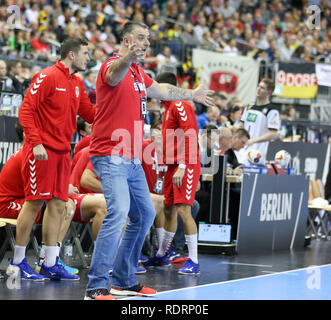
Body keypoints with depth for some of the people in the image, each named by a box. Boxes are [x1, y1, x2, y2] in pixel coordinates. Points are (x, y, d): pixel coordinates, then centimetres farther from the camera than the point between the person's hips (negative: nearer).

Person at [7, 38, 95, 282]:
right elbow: (26, 110, -13)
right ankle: (18, 262, 4)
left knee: (58, 205, 5)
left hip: (62, 152, 8)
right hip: (42, 151, -8)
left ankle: (50, 264, 9)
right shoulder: (47, 77, -9)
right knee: (34, 203, -5)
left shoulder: (77, 83, 15)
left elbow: (90, 113, 17)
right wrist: (36, 143, -20)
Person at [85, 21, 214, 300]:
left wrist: (191, 95, 48)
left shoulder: (138, 72, 17)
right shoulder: (113, 65, -12)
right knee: (118, 212, -24)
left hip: (132, 160, 10)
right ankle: (96, 287, -25)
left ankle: (124, 281, 26)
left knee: (145, 215, 17)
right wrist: (129, 57, -60)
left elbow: (160, 90, 37)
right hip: (111, 157, -10)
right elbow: (114, 74, -39)